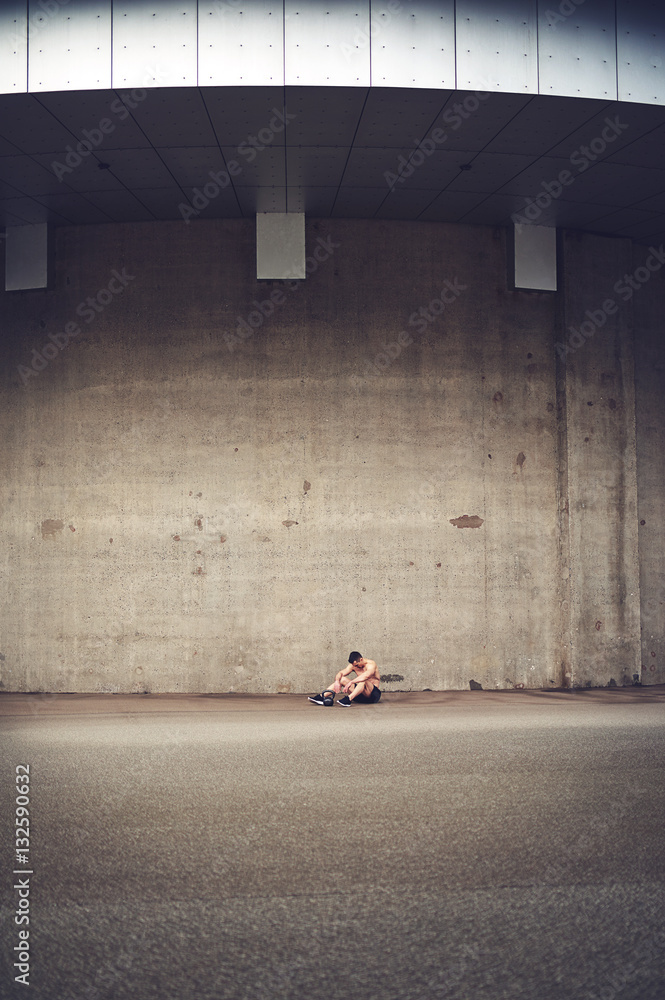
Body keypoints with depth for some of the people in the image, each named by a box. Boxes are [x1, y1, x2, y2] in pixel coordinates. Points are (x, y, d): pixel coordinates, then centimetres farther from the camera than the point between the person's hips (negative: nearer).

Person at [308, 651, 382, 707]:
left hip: (374, 694, -6)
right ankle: (322, 696, -17)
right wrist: (337, 681, -24)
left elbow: (366, 676, -35)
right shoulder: (353, 665, 5)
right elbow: (340, 673, -2)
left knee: (363, 681, -36)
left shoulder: (371, 664, -15)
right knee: (342, 679, -7)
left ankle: (348, 699, -53)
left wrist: (351, 682, -42)